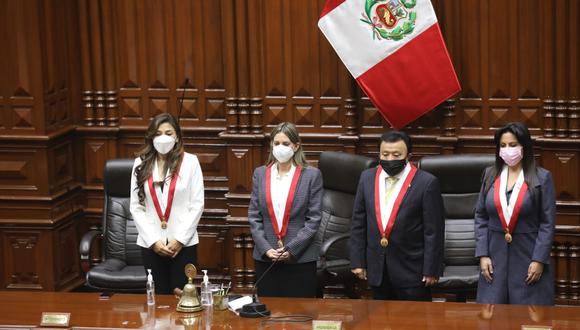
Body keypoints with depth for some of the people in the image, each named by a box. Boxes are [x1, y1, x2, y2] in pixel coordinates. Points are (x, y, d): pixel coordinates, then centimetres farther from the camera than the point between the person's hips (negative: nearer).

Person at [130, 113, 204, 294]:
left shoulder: (190, 162, -1)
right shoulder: (141, 164, 5)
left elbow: (197, 204, -3)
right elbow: (136, 207, 3)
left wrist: (180, 239, -9)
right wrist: (153, 241, -6)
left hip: (183, 244, -2)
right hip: (151, 245, 2)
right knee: (158, 297, 7)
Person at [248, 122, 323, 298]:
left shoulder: (311, 175, -1)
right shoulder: (260, 174, 8)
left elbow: (314, 218, -4)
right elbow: (253, 216, 7)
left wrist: (292, 249, -12)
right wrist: (266, 248, -6)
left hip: (300, 258, -2)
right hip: (266, 258, 3)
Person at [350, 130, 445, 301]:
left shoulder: (426, 183, -10)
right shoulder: (367, 178, 5)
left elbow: (433, 231, -9)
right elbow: (358, 223, 8)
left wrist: (431, 270, -10)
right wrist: (358, 262, 4)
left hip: (411, 272, -4)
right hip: (377, 271, 4)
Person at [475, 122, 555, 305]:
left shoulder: (542, 178, -2)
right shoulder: (490, 175, 8)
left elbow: (548, 223, -4)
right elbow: (480, 217, 9)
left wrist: (539, 260, -10)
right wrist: (483, 255, 0)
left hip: (528, 257, -3)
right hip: (495, 256, 3)